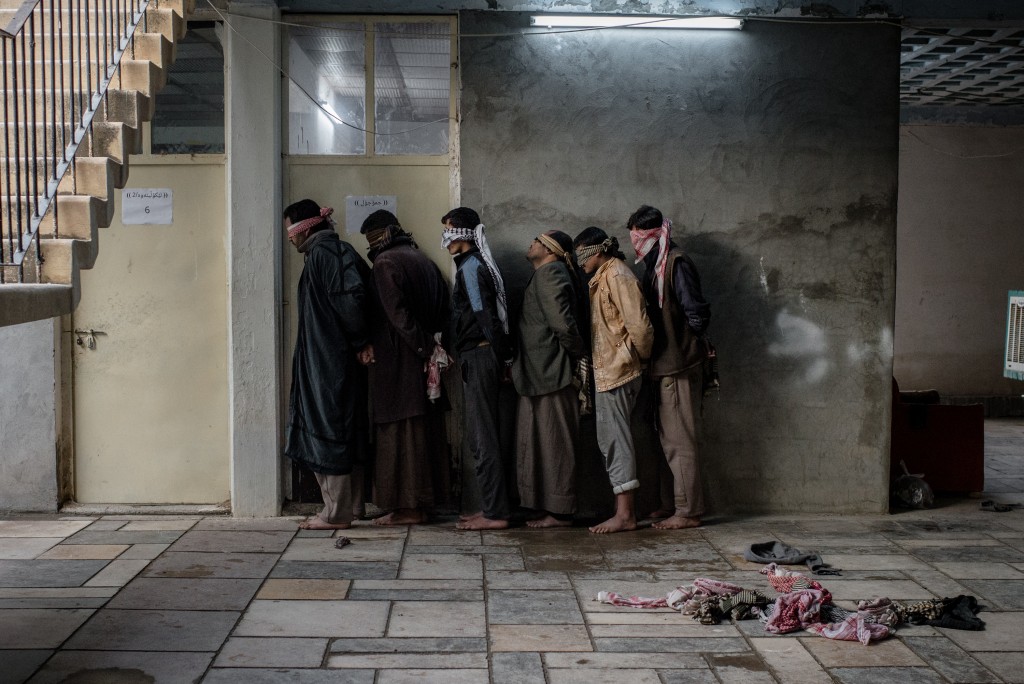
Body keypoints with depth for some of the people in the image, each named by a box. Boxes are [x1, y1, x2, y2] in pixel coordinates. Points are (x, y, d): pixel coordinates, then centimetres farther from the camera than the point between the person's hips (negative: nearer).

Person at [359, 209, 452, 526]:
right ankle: (424, 499, 16)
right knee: (425, 430, 10)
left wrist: (425, 347, -18)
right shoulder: (422, 260, 14)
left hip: (396, 361, -8)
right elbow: (443, 307, 13)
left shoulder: (385, 263, -11)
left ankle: (406, 506, -2)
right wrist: (430, 343, 8)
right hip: (422, 360, 8)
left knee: (400, 431, -4)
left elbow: (398, 314, -20)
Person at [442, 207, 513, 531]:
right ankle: (492, 507, 17)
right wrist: (503, 358, 16)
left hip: (478, 355, -10)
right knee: (483, 434, 12)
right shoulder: (476, 264, 18)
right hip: (485, 355, 10)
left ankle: (495, 512, -5)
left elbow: (485, 316, -18)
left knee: (482, 436, -7)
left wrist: (500, 357, -15)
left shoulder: (470, 267, -12)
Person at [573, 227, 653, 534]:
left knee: (615, 439, -7)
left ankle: (625, 514, -3)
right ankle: (624, 509, 18)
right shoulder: (603, 277, 17)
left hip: (615, 371, -10)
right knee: (611, 439, 12)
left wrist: (640, 356, -6)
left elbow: (639, 325, -20)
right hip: (607, 371, 10)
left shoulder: (617, 276, -14)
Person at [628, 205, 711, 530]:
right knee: (670, 439, 15)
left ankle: (688, 511, 0)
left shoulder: (676, 263, -14)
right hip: (666, 366, 10)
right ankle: (679, 505, 23)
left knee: (679, 441, -5)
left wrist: (685, 345, -8)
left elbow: (697, 314, -20)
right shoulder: (655, 265, 15)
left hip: (677, 366, -10)